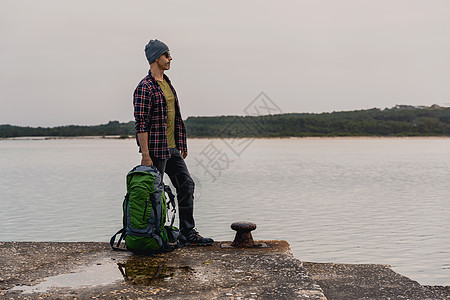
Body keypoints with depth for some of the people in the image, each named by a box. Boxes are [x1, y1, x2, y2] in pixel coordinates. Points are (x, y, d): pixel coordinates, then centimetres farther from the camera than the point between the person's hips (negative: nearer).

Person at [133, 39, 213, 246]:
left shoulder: (167, 83, 15)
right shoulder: (145, 87, -14)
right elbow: (141, 124, -18)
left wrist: (182, 145, 19)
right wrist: (146, 156, -22)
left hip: (172, 148, 9)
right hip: (155, 150, -9)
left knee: (186, 184, 10)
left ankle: (188, 233, 19)